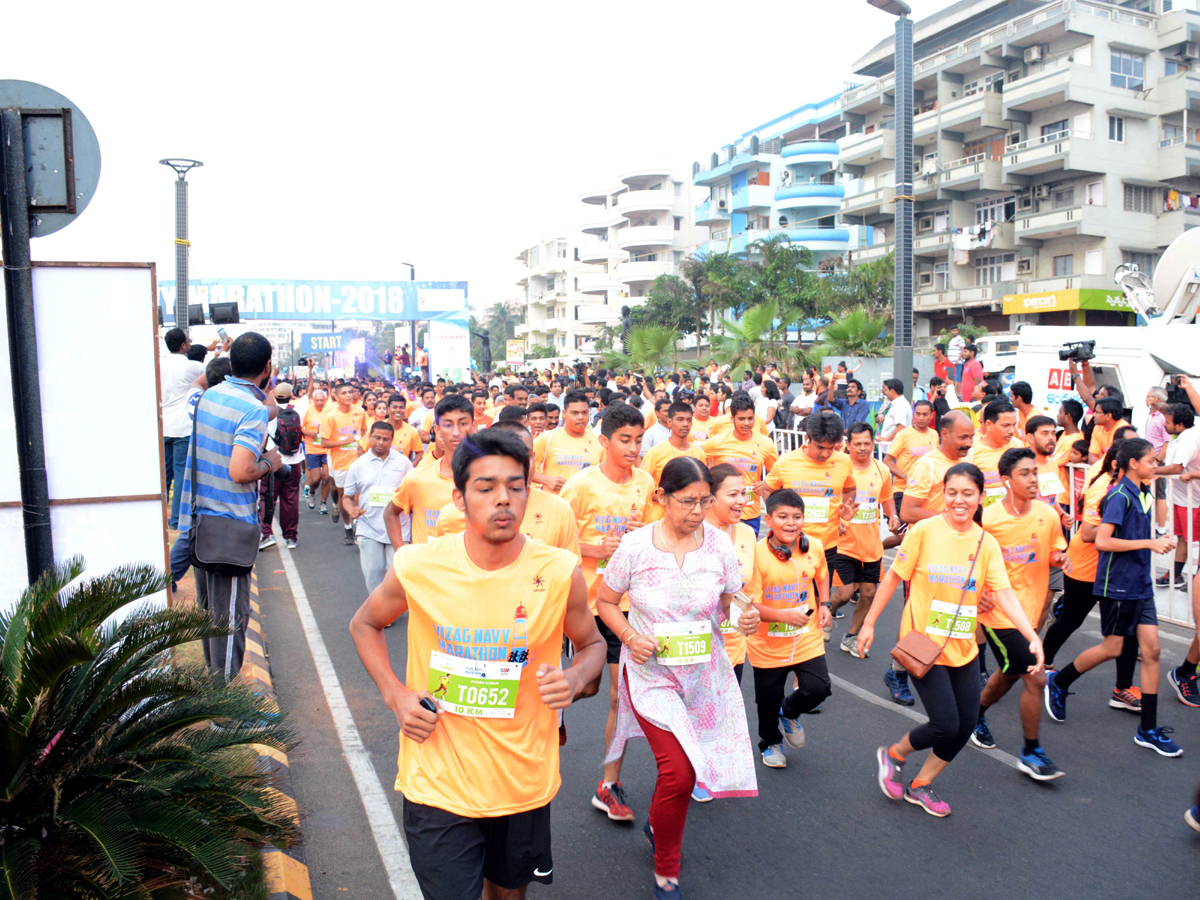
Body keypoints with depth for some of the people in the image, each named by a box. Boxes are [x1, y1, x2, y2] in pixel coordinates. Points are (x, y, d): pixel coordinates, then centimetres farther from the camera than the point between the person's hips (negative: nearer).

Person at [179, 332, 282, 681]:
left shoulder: (209, 396, 7)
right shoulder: (254, 409, -18)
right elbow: (240, 471, -27)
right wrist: (269, 463, -7)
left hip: (198, 518, 8)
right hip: (230, 526, -8)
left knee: (208, 607, 19)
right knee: (230, 614, 0)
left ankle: (213, 676, 31)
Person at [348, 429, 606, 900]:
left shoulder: (560, 573, -14)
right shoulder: (417, 566, -14)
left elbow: (592, 643, 5)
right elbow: (364, 625, 7)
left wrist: (575, 678, -17)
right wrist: (394, 694, -7)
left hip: (524, 784, 2)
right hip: (437, 784, -2)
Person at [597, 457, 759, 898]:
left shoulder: (720, 545, -6)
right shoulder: (636, 546, -12)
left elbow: (729, 606, 5)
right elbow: (605, 602, 1)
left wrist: (745, 619, -17)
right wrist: (631, 637, -15)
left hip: (705, 672, 3)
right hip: (651, 672, -3)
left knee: (680, 770, 11)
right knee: (679, 772, -13)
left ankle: (658, 823, 48)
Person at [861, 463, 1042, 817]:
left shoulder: (986, 544, 0)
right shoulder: (924, 531, -12)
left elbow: (1004, 593, -8)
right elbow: (893, 576, -5)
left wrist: (1033, 636, -22)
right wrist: (869, 623, -3)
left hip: (963, 648, 5)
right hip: (922, 643, -5)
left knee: (966, 724, 7)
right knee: (945, 725, -8)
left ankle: (921, 785, 29)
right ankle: (894, 754, 22)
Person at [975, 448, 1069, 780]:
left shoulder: (1048, 514, -4)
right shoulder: (987, 519, -17)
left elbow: (1055, 551, 11)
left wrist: (1060, 558, -12)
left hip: (1029, 608, 6)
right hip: (998, 611, -6)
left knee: (1008, 674, 22)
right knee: (1035, 679, -9)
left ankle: (976, 716, 49)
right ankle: (1031, 753, 9)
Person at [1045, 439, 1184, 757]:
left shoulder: (1143, 493, 10)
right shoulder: (1119, 496, -15)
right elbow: (1102, 541, -23)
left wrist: (1157, 542, 6)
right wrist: (1149, 543, -22)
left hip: (1140, 583, 7)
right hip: (1117, 584, -7)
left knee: (1151, 649, 3)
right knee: (1113, 648, 3)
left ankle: (1148, 729, 10)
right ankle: (1058, 682, 26)